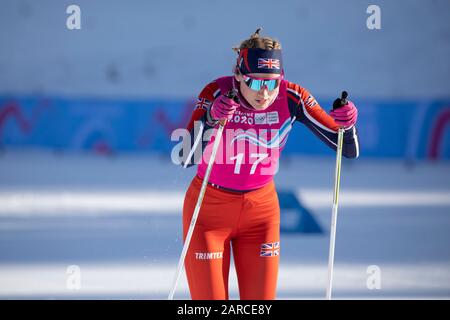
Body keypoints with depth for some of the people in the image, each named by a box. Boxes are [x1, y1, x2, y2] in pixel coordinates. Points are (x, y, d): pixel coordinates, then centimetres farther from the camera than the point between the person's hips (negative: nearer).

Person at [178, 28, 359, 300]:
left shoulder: (290, 97, -16)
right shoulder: (217, 93, -22)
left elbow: (349, 150, -13)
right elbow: (185, 157, -31)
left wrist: (346, 123, -34)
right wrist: (209, 120, -46)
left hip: (261, 209, 2)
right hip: (209, 208, -2)